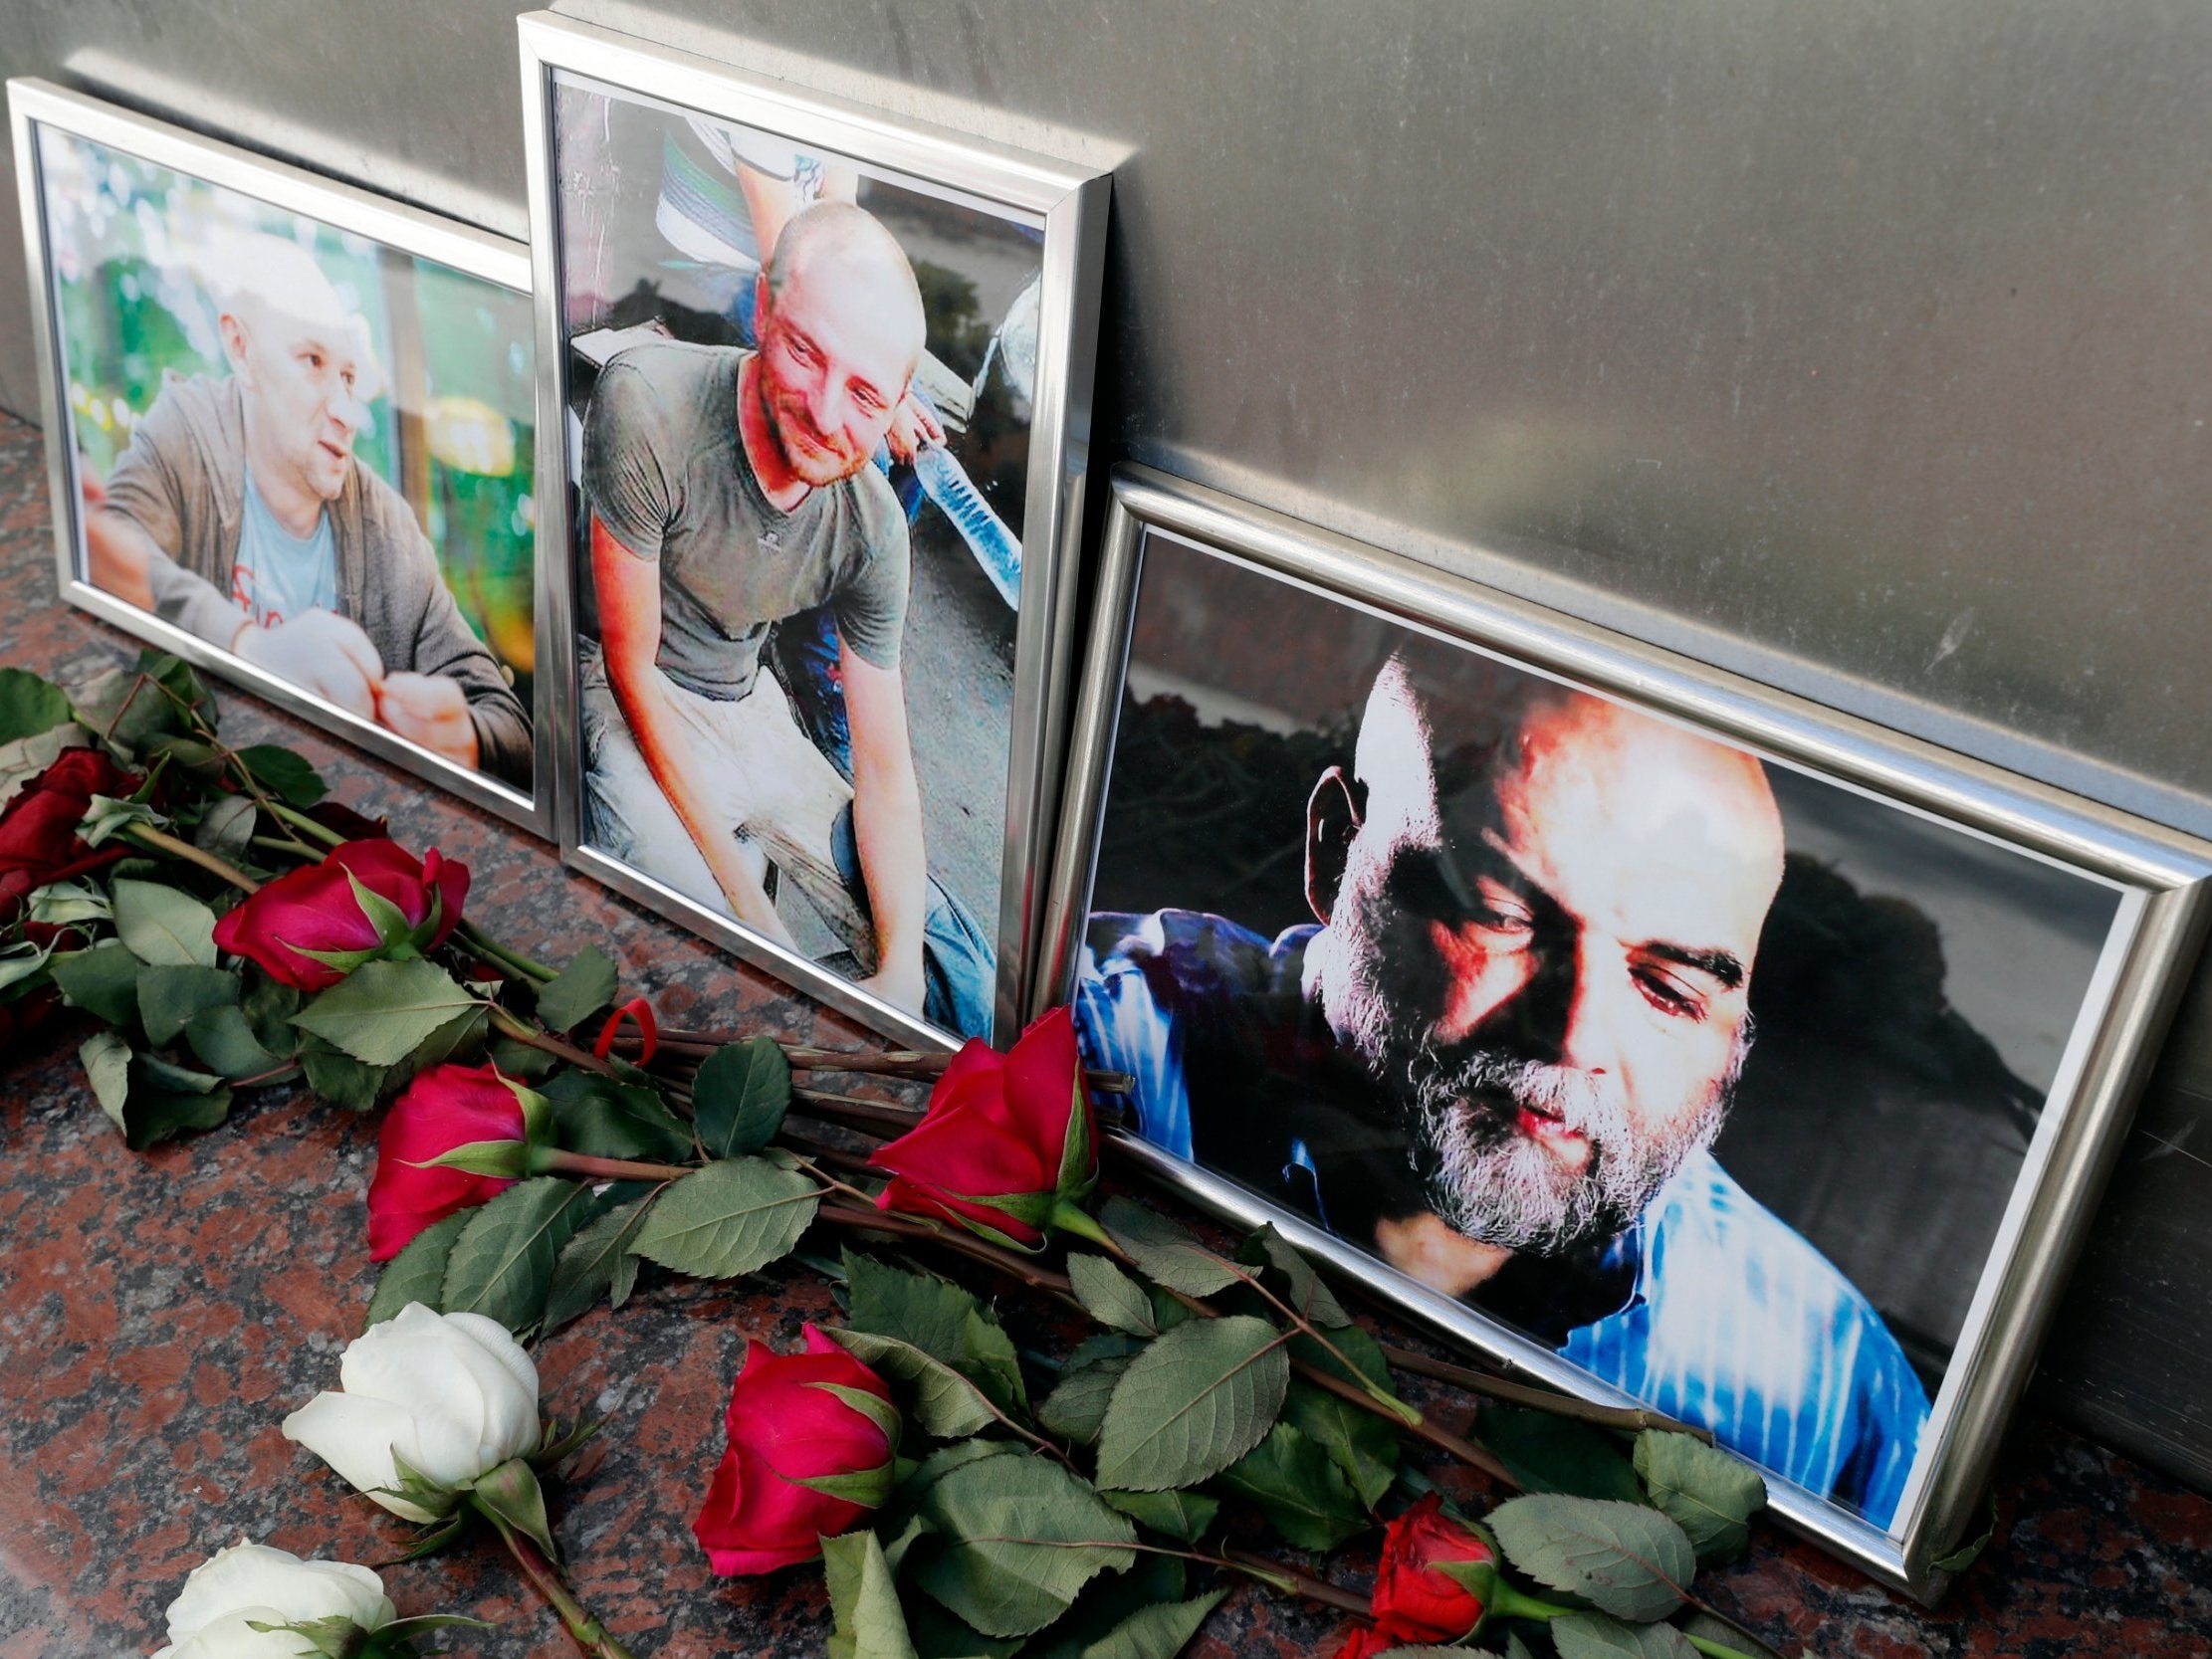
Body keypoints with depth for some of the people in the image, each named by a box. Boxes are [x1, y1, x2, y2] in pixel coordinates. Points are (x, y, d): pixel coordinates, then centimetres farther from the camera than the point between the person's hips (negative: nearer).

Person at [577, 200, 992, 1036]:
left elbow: (884, 769, -8)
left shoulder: (873, 523, -15)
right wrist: (738, 884, -23)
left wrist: (902, 971, -21)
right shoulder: (647, 402, -28)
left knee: (932, 940, -2)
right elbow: (632, 663, -20)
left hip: (745, 706, 5)